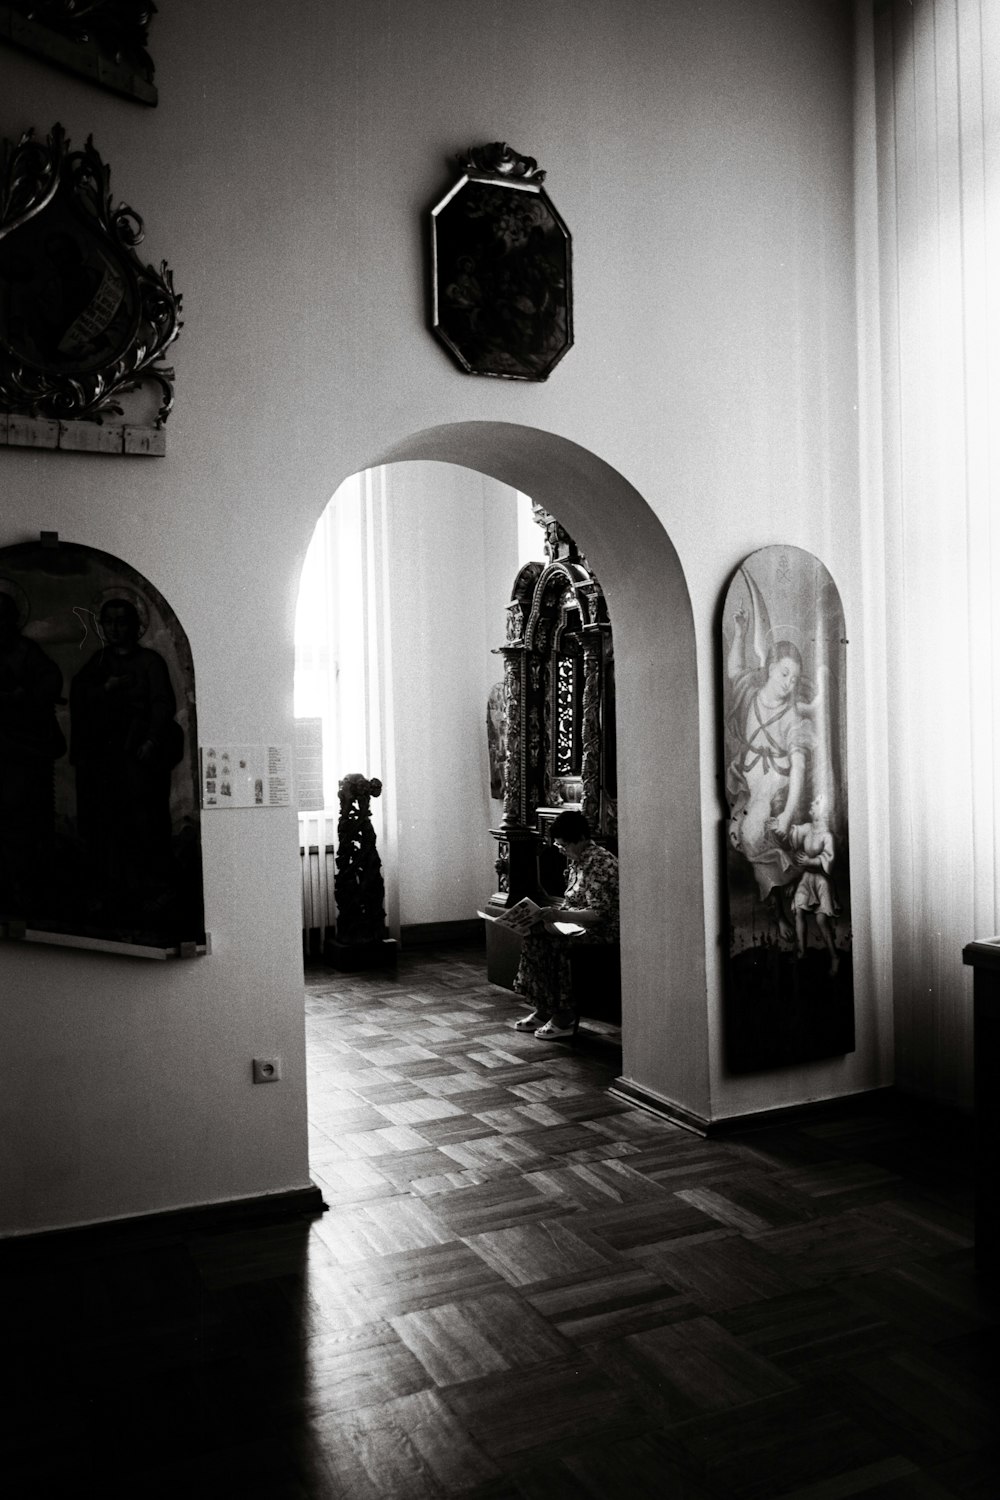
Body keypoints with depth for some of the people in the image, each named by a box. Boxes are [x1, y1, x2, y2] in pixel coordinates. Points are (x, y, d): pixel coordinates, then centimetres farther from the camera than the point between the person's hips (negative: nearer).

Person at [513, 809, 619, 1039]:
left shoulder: (598, 863, -19)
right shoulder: (577, 859, 11)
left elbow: (599, 913, -24)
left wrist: (561, 916, -25)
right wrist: (555, 910, 3)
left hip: (601, 931, -9)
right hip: (579, 926, 9)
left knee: (553, 944, -23)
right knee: (534, 935, -6)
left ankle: (565, 1019, -11)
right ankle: (543, 1011, 0)